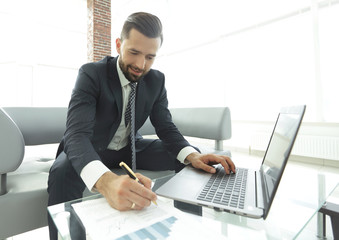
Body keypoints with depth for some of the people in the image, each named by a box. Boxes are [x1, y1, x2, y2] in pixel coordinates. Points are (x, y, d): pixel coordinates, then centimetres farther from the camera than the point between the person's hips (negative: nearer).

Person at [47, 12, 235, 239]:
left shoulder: (156, 80, -8)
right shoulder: (91, 73, -21)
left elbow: (166, 128, -9)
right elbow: (76, 133, -34)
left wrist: (193, 155, -30)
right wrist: (105, 180, -55)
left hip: (130, 148, 4)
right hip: (91, 150, -3)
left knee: (190, 157, -12)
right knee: (63, 172, -37)